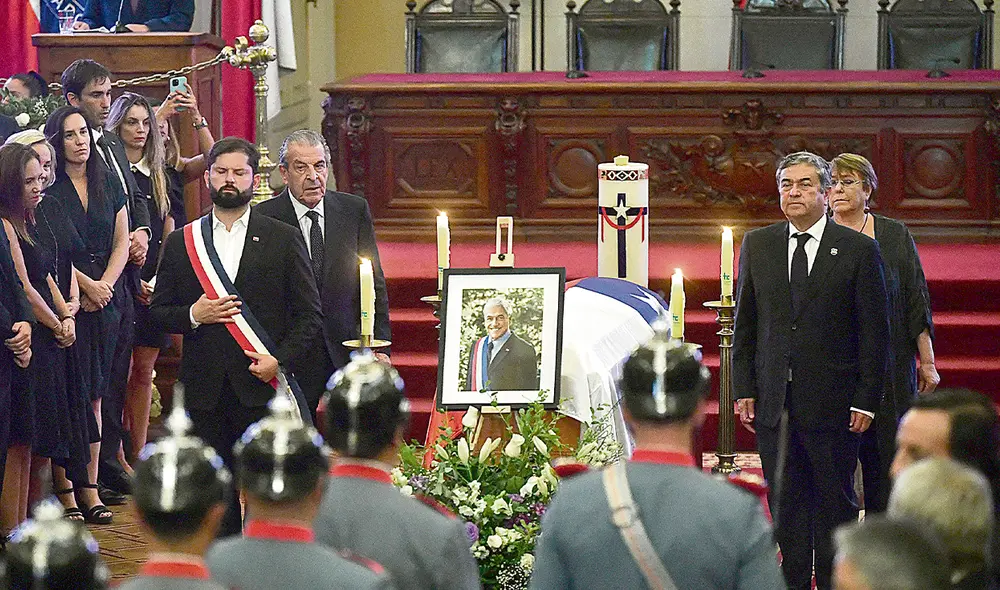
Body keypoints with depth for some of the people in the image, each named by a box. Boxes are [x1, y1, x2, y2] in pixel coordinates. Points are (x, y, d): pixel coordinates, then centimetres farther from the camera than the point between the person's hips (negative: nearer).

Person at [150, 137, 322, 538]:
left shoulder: (283, 240, 6)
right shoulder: (181, 242, 11)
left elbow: (309, 313, 5)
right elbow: (159, 311, 13)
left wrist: (280, 359, -9)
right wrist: (193, 315, -7)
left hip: (262, 386, -2)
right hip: (204, 389, 2)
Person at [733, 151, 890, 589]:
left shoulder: (858, 249, -2)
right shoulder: (757, 245, 8)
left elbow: (875, 332, -2)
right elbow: (744, 323, 10)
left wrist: (866, 400, -7)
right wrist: (744, 389, 3)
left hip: (832, 401, -3)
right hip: (774, 401, 3)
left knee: (834, 501, 5)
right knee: (785, 502, 7)